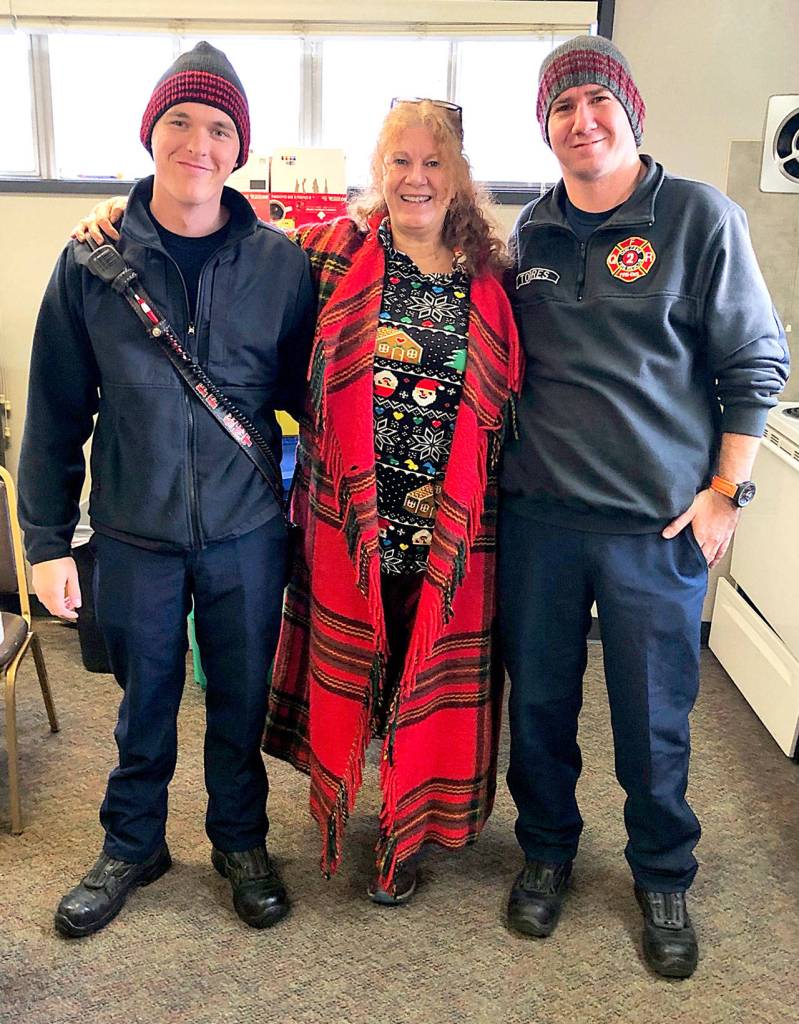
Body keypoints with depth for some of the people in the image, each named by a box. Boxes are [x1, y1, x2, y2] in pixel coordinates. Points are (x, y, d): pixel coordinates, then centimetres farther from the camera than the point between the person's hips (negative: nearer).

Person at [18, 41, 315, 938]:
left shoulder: (279, 262, -3)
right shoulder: (93, 260, -3)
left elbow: (303, 390, 6)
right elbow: (55, 414, -1)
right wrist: (47, 538, -1)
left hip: (247, 534, 0)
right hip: (134, 537, 0)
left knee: (242, 700, 15)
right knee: (145, 703, 17)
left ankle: (240, 841, 40)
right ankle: (131, 845, 41)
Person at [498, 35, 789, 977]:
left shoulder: (700, 217, -3)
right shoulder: (530, 232, 9)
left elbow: (756, 363, -2)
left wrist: (726, 491, -7)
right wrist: (505, 467, 9)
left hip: (658, 522, -3)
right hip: (537, 512, 4)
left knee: (654, 719, 9)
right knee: (537, 699, 14)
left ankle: (663, 880, 33)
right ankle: (547, 850, 38)